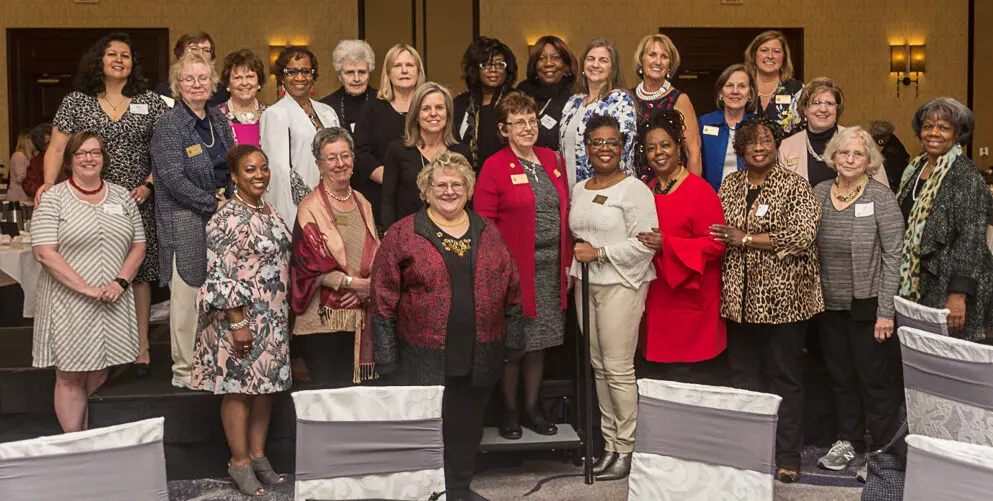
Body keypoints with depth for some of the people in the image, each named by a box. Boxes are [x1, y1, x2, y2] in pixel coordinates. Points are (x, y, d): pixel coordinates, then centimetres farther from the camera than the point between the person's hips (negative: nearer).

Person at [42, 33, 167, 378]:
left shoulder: (150, 103, 8)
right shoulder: (76, 103, 7)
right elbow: (57, 148, 3)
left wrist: (149, 185, -7)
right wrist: (49, 183, -14)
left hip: (138, 203, 0)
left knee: (139, 272, 3)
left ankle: (141, 346, 14)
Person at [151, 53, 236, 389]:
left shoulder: (218, 120, 13)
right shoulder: (169, 126, -7)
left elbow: (233, 166, 20)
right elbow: (173, 179, -15)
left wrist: (230, 194, 0)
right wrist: (213, 203, -15)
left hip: (221, 215, 6)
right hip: (185, 220, -6)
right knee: (187, 292, -3)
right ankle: (184, 370, 7)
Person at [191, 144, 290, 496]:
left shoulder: (270, 212, 11)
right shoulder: (228, 217, -15)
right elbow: (219, 275, -19)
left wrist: (282, 316, 19)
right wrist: (238, 322, -21)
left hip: (272, 319, 8)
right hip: (242, 318, -8)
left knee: (266, 386, 12)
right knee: (239, 387, 1)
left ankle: (258, 455, 24)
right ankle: (240, 462, 13)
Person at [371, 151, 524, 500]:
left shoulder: (487, 232, 10)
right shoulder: (403, 234, -1)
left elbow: (511, 289, 13)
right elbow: (384, 297, -3)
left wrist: (514, 340, 11)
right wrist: (386, 353, -6)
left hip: (480, 358, 3)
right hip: (423, 359, -3)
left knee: (467, 427, 12)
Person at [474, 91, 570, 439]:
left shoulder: (553, 160, 11)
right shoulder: (494, 167, -6)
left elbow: (565, 213, 14)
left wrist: (567, 263, 10)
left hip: (549, 269, 5)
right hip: (514, 268, -5)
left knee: (538, 341, 13)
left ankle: (532, 407, 25)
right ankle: (509, 411, 18)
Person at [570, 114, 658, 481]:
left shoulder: (634, 189, -8)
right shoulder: (579, 190, 15)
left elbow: (645, 244, -15)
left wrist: (599, 252, -16)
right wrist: (578, 256, 5)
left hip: (621, 285, -7)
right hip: (586, 284, 7)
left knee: (618, 368, -7)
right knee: (599, 366, 10)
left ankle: (626, 450, 3)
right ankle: (609, 444, 18)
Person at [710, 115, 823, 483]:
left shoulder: (795, 186, -4)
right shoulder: (730, 186, 11)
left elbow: (802, 236, -16)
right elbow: (718, 236, 16)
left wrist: (746, 239, -16)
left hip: (782, 298, -4)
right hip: (740, 297, 5)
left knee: (784, 377, 4)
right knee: (743, 374, 10)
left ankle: (788, 457, 13)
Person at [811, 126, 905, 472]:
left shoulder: (881, 197, -10)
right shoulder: (820, 193, 4)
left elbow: (893, 257, -11)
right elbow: (808, 248, 9)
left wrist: (886, 311, -14)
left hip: (867, 305, -5)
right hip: (830, 303, 5)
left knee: (874, 376, 4)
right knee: (840, 375, 15)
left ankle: (886, 447, 19)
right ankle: (849, 440, 30)